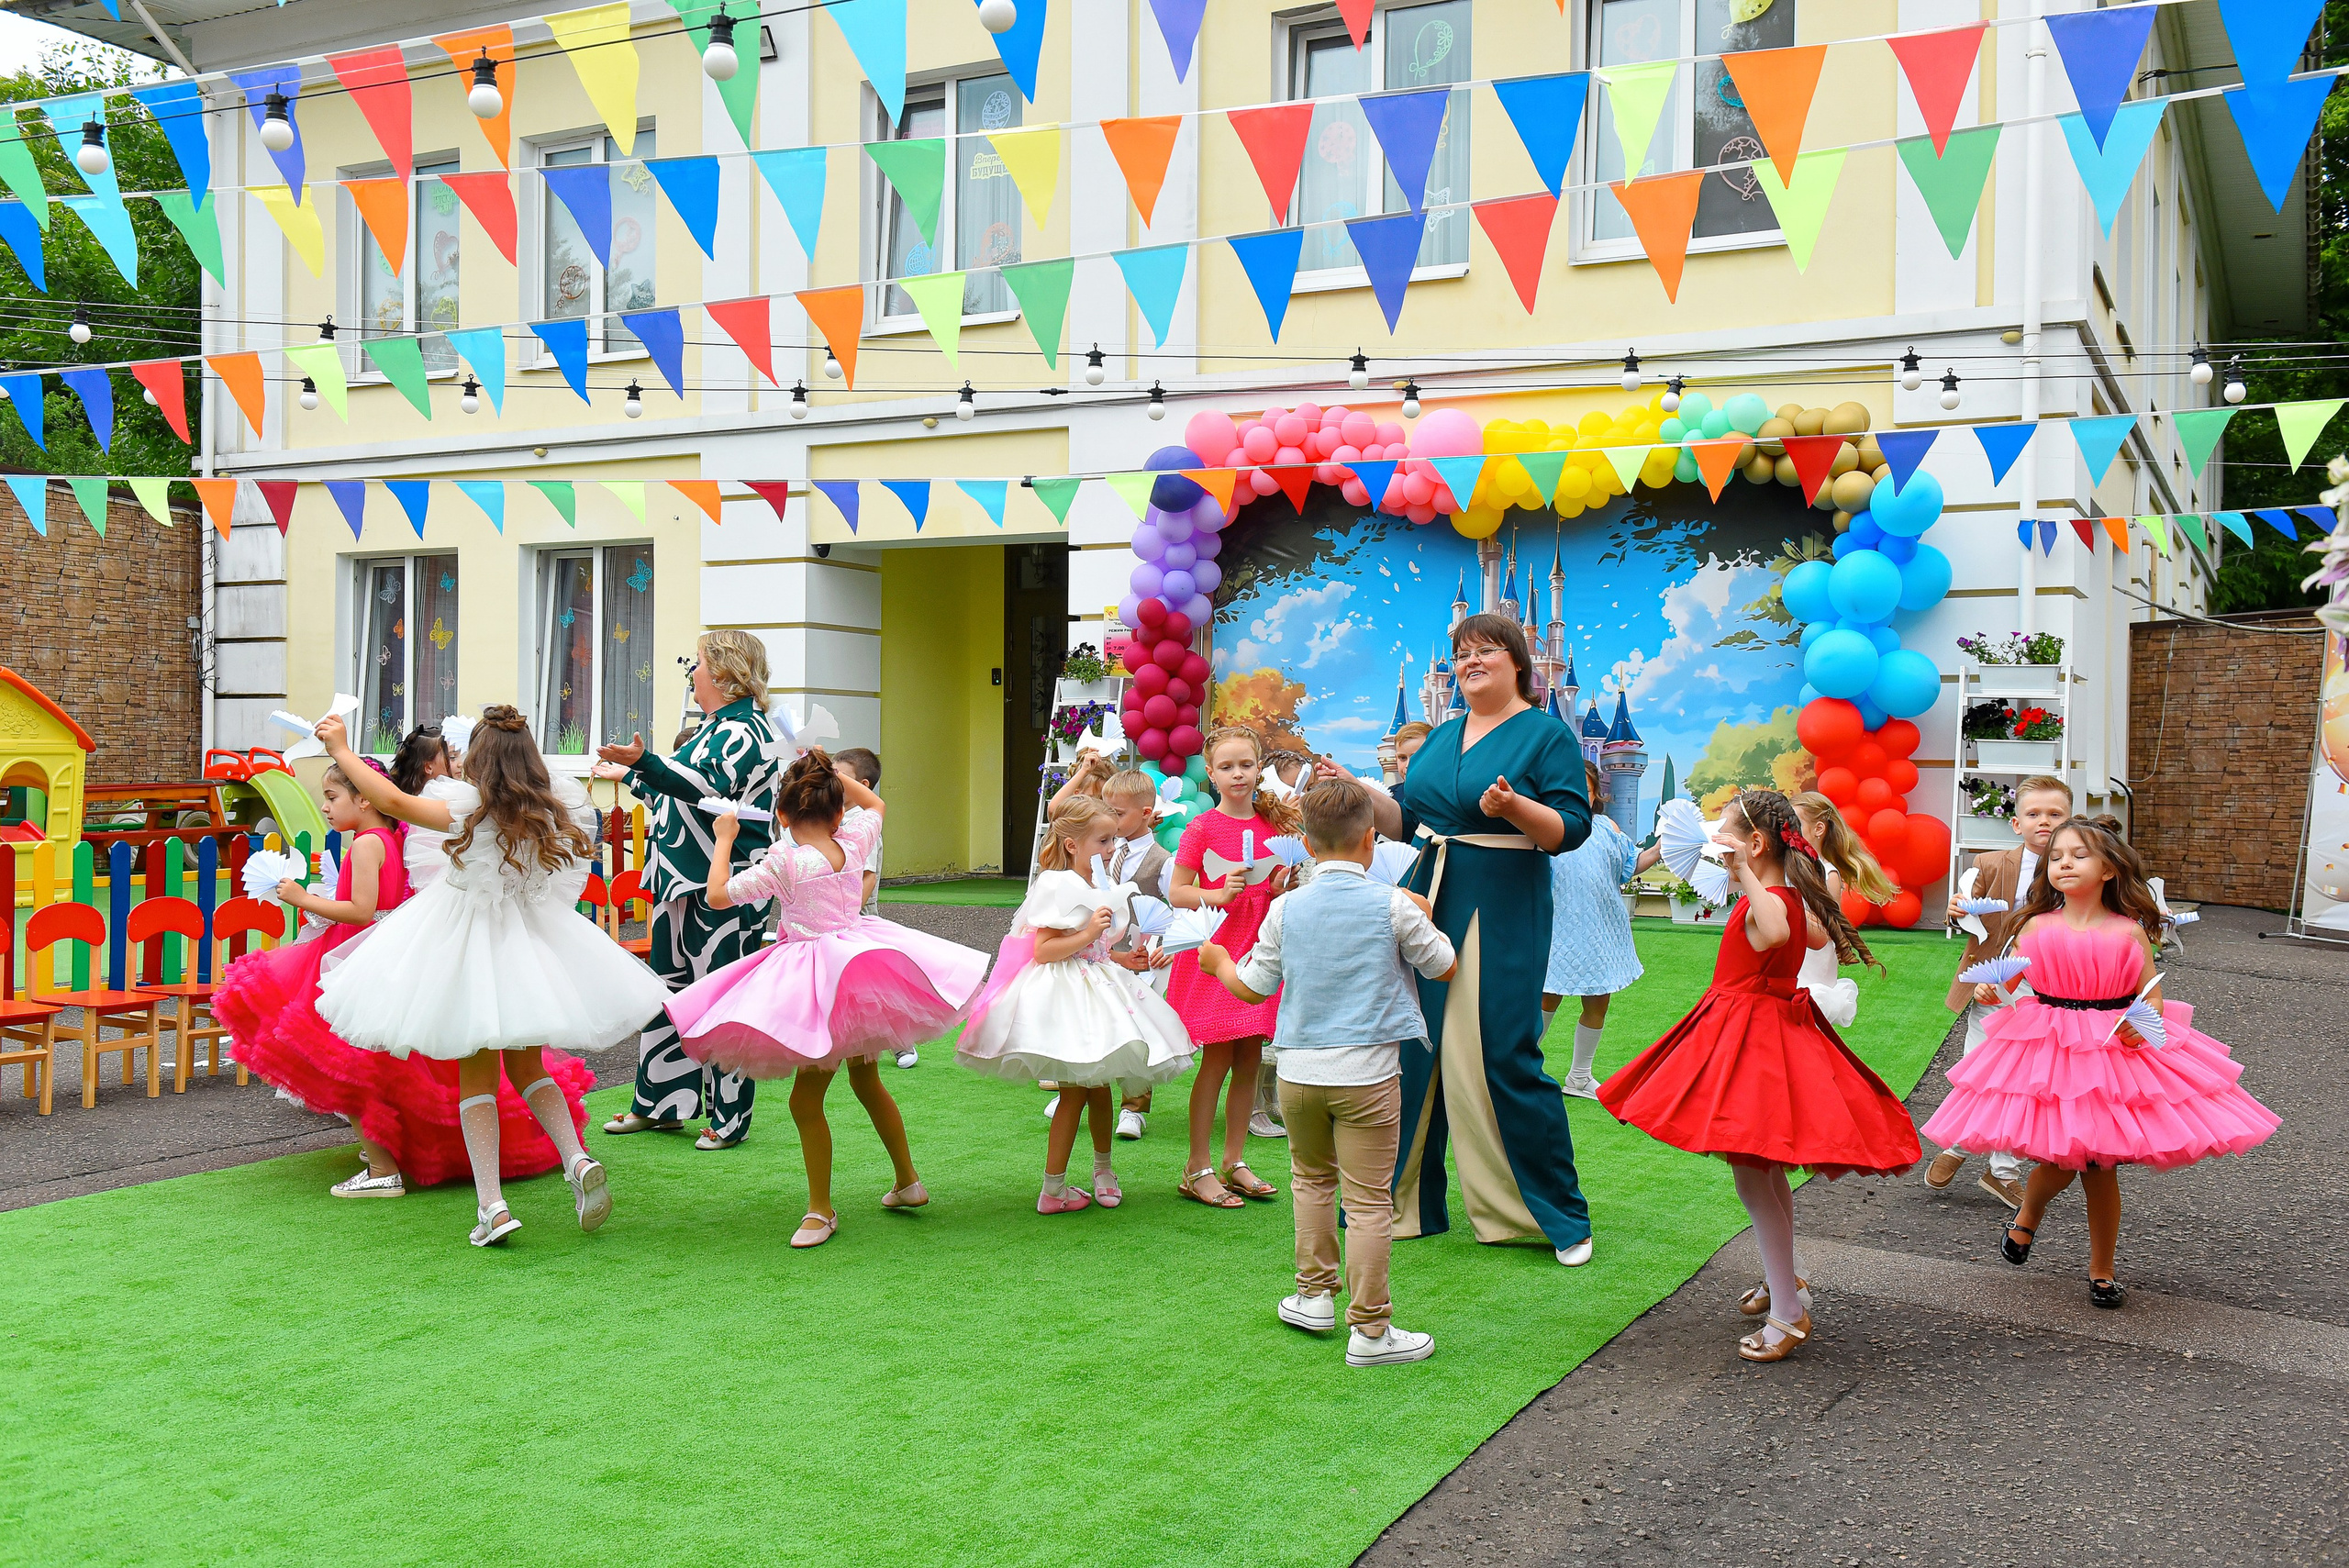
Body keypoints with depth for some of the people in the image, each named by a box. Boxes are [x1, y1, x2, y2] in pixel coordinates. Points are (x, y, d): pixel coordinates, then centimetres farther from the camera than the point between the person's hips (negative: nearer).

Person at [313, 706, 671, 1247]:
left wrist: (341, 749, -7)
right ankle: (577, 1157, -3)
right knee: (526, 1067, 20)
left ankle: (491, 1203, -3)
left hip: (469, 945, -4)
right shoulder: (559, 811, -5)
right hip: (534, 937, 4)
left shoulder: (472, 812, -18)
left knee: (476, 1077, 6)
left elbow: (392, 800, -20)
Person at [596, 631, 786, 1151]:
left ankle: (729, 1118, 4)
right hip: (686, 883, 10)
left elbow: (707, 786, -30)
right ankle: (659, 1104, 25)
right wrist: (629, 777, 39)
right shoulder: (715, 728, 19)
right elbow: (678, 797, 29)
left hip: (723, 888, -10)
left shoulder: (743, 729, -12)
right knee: (669, 991, 14)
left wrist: (644, 762, -41)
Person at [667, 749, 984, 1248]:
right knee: (866, 1080, 23)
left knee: (806, 1099, 1)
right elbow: (874, 805, 23)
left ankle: (821, 1209, 7)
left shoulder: (783, 863, -14)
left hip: (822, 988, -7)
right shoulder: (853, 844, 1)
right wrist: (834, 773, 21)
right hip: (862, 968, 7)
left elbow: (717, 894, -9)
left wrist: (724, 839, 3)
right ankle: (908, 1181, 33)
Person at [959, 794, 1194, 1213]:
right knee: (1076, 1091, -5)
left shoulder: (1105, 887, 12)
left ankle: (1103, 1167, 34)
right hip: (1066, 993, -8)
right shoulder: (1059, 886, -15)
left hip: (1096, 987, 8)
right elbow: (1043, 951, -20)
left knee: (1098, 1084, 14)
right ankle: (1053, 1190, 4)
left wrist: (1128, 960, 8)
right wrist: (1089, 933, -24)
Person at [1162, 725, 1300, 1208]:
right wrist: (1217, 894, -20)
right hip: (1215, 946, -5)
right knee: (1217, 1058, -3)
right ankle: (1197, 1168, 6)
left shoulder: (1272, 824, 9)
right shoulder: (1202, 828, -6)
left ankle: (1234, 1162, 19)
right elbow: (1177, 893, -6)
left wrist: (1285, 885, -1)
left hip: (1258, 947, 5)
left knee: (1250, 1060, 8)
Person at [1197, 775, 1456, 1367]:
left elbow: (1251, 988, 8)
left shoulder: (1285, 908, 1)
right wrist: (1423, 920, 24)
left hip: (1298, 1070, 3)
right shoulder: (1394, 906, -6)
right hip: (1367, 1073, -3)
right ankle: (1369, 1330, 5)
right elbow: (1445, 968, 6)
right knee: (1368, 1200, 1)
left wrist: (1219, 964, 28)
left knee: (1312, 1179, 23)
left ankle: (1315, 1295, 33)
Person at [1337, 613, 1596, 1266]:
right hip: (1429, 896, 7)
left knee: (1497, 1055, -8)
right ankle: (1405, 1200, 21)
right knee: (1410, 1048, 7)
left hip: (1502, 911, -6)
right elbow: (1405, 820, 17)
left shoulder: (1548, 735, -2)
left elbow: (1572, 828, -10)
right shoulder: (1442, 736, 17)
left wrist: (1512, 806, -26)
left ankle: (1559, 1213, 8)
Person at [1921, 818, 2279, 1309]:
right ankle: (2026, 1218, 34)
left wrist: (2142, 1024, -20)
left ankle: (2102, 1270, 25)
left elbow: (2153, 997, 1)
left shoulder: (2130, 932, -2)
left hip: (2115, 1052, 0)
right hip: (2047, 1052, 0)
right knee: (2058, 1161, -3)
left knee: (2100, 1168, 5)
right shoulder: (2037, 926, 0)